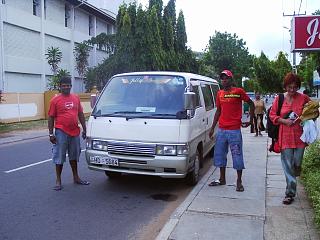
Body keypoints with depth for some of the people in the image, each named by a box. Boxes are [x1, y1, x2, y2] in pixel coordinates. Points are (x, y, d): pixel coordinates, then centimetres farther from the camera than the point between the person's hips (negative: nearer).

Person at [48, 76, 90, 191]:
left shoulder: (76, 98, 8)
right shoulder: (55, 100, -4)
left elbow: (81, 114, 13)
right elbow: (51, 117, -4)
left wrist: (84, 129, 10)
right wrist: (51, 134, -9)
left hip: (75, 132, 4)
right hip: (61, 133, -4)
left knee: (74, 156, 17)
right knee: (59, 157, 3)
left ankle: (76, 177, 29)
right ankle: (58, 180, 14)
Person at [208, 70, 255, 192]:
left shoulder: (238, 91, -5)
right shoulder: (219, 93, 10)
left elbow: (251, 104, 4)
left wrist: (251, 120, 3)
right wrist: (212, 128, 15)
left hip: (234, 130, -6)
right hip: (221, 130, 6)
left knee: (237, 156, 0)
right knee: (219, 154, 12)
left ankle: (239, 181, 13)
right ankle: (222, 179, 26)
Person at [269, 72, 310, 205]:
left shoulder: (303, 98, 1)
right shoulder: (279, 99, 1)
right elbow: (272, 115, 6)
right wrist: (284, 121, -10)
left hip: (299, 136, 1)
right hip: (285, 137, 0)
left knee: (297, 164, 8)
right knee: (288, 165, 0)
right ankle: (290, 193, 9)